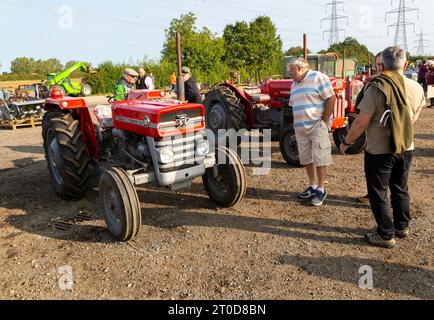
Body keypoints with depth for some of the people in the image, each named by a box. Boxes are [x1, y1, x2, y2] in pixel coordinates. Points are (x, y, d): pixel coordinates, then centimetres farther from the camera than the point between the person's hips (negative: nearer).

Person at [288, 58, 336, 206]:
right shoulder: (294, 84, 16)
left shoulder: (318, 78, -8)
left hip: (317, 126, -7)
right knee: (306, 158, 11)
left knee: (319, 158, -4)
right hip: (300, 128, 8)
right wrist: (297, 123, 11)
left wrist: (324, 122, -14)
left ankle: (321, 189, 6)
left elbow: (331, 98, -13)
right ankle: (313, 186, 23)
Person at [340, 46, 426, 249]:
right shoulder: (416, 88, -1)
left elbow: (362, 122, -21)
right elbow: (415, 116, 14)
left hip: (379, 151, -6)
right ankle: (402, 227, 37)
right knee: (401, 189, 22)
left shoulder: (377, 87, -19)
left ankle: (386, 235, 16)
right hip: (406, 149, 6)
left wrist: (346, 142, -8)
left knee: (378, 193, 8)